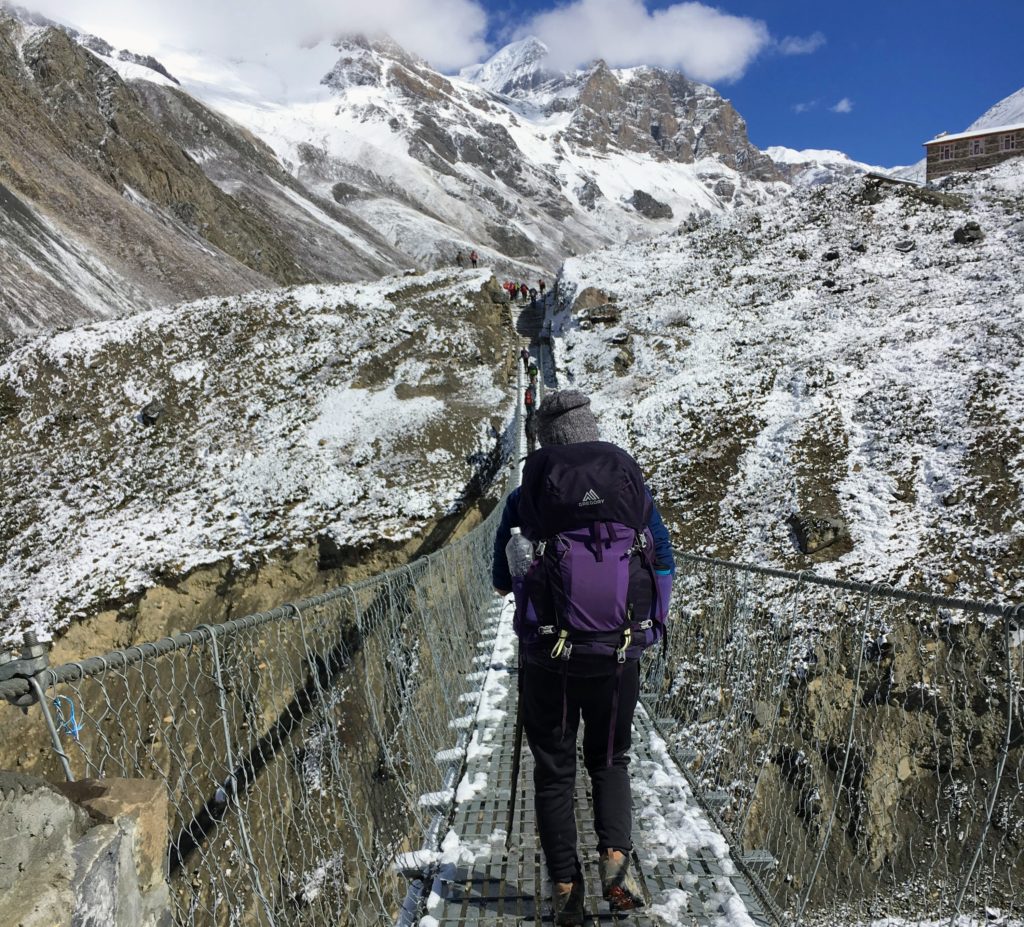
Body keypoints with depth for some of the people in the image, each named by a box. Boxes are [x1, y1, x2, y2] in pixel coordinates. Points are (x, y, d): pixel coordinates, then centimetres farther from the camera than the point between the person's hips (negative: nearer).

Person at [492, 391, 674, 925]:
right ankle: (615, 857, 1)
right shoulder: (631, 485, 4)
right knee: (609, 761, 20)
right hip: (619, 654, 1)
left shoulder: (525, 496, 1)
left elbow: (502, 579, 11)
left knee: (554, 770, 13)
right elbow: (664, 564, 9)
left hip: (547, 655, -1)